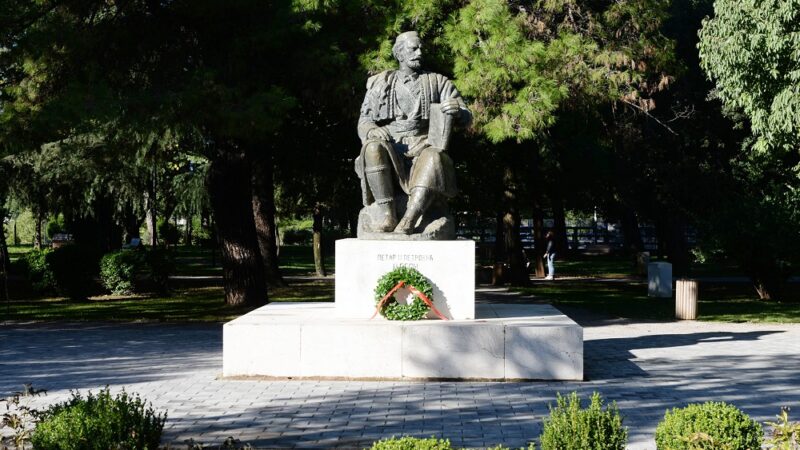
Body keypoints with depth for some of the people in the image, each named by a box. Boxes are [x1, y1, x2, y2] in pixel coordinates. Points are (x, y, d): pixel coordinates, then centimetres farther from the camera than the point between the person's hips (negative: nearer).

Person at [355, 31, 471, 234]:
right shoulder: (380, 84, 19)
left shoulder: (438, 82, 17)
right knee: (373, 147, -35)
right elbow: (363, 121, 12)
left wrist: (458, 110, -16)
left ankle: (408, 220, -46)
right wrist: (372, 130, -13)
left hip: (422, 148, -1)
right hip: (390, 149, 1)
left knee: (435, 157, -37)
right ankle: (387, 213, -37)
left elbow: (466, 118, 10)